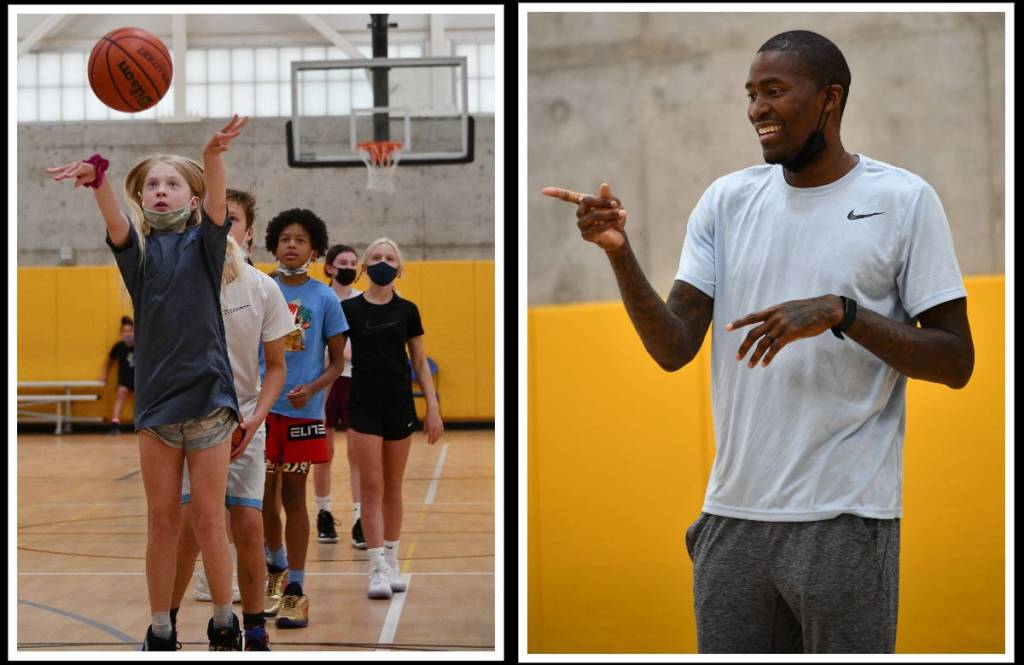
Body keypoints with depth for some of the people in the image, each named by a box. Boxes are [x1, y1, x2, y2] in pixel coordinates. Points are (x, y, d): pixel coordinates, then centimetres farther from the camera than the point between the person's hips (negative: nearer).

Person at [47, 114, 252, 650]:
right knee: (161, 518, 7)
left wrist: (214, 154, -40)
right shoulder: (138, 247, 5)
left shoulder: (203, 241, 3)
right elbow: (115, 222, -17)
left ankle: (224, 625, 15)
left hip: (208, 393, -2)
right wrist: (96, 177, -40)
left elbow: (216, 202, -18)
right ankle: (160, 631, 16)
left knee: (208, 518, 2)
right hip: (154, 396, 2)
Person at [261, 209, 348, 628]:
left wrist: (311, 389, -15)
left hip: (303, 411, -2)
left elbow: (337, 361, 2)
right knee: (264, 494, 8)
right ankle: (277, 567, 33)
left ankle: (295, 589, 9)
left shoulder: (325, 298, -1)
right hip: (261, 405, 2)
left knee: (293, 495, 3)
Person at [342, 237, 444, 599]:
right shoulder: (348, 308, 0)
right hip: (364, 406, -2)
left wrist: (433, 409, 2)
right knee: (371, 487, -7)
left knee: (393, 488, 9)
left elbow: (421, 363, 7)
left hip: (399, 406, 2)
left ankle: (392, 562, 19)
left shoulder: (407, 310, 5)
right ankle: (377, 569, -9)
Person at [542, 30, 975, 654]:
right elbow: (675, 348, 1)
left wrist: (840, 313, -19)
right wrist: (619, 252, -14)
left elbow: (956, 362, -6)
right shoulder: (727, 200, 8)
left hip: (845, 520, -4)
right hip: (734, 511, 4)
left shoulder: (904, 199, -4)